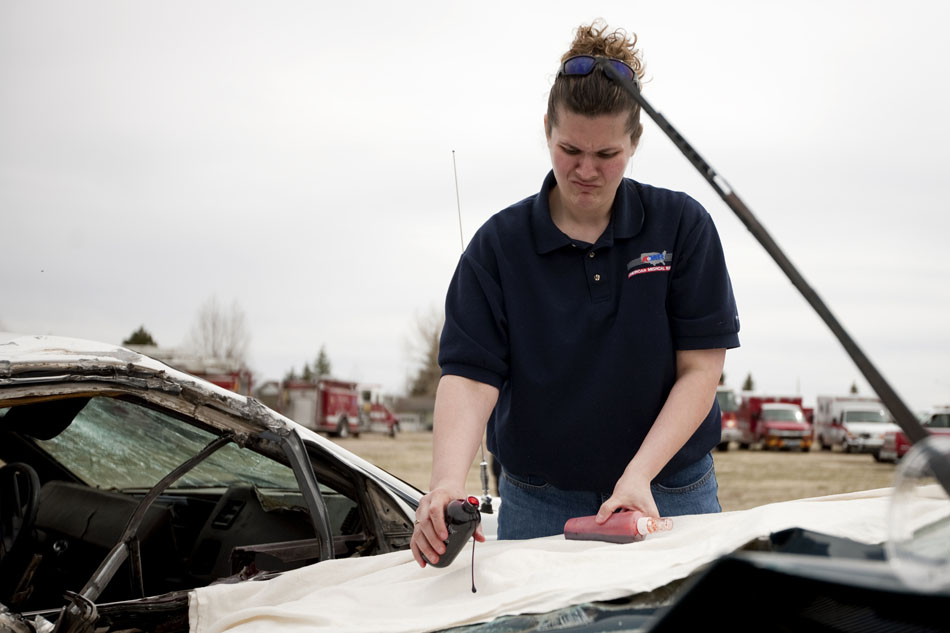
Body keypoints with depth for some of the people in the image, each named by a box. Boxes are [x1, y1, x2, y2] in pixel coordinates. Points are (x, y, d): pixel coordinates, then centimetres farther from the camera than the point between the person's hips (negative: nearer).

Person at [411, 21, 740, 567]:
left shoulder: (681, 225, -5)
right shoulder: (499, 245, -4)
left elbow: (701, 368, -8)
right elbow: (469, 375, -13)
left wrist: (639, 475, -19)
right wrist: (447, 483, -30)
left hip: (670, 496, 0)